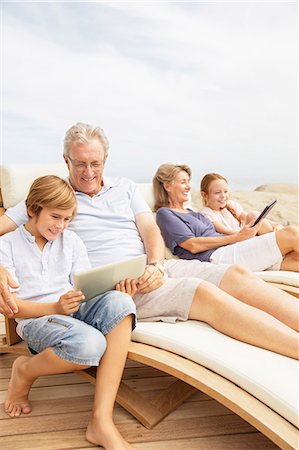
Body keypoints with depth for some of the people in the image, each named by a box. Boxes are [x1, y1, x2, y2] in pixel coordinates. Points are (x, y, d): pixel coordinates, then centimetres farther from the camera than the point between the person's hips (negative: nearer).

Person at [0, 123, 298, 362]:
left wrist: (156, 265, -11)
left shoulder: (125, 188, 21)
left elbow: (150, 230, 11)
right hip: (108, 286, -5)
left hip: (152, 270, 6)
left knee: (238, 275, -15)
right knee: (204, 293, -29)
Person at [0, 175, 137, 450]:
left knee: (119, 302, -30)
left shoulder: (71, 240, 14)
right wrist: (55, 307, -21)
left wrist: (117, 286, -14)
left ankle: (101, 421, -30)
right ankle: (25, 371, -2)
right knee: (89, 344, -37)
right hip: (35, 320, -4)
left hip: (76, 312, 4)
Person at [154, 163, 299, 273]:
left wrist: (241, 233, 0)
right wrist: (237, 237, -11)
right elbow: (193, 245, -10)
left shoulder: (192, 213, 29)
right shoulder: (164, 213, 2)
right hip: (216, 257, -8)